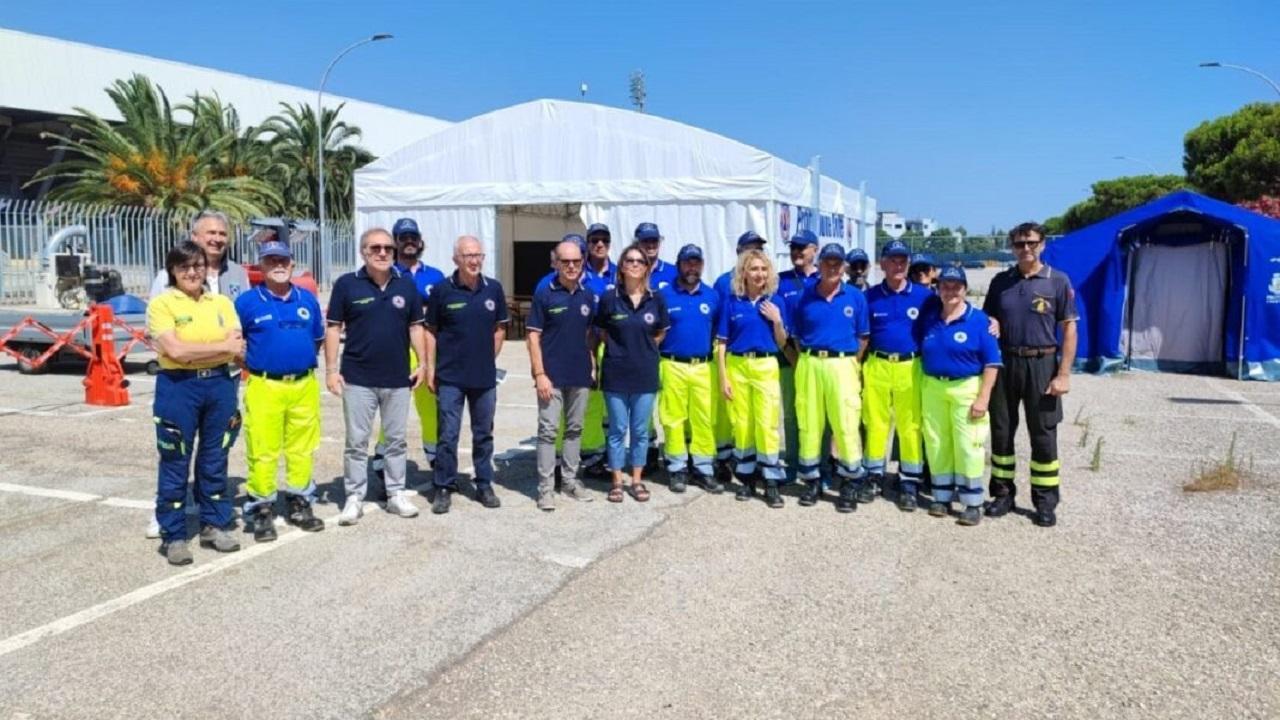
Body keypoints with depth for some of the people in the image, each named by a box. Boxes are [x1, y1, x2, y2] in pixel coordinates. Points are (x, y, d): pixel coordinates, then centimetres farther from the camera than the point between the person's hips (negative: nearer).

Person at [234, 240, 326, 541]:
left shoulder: (307, 300, 8)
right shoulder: (247, 302, -2)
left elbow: (318, 339, 19)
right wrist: (253, 365, 5)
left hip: (304, 385, 3)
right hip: (264, 387, -3)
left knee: (302, 448, 11)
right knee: (263, 450, -1)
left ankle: (299, 503, 24)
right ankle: (262, 510, 11)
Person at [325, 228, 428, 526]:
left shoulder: (407, 285, 3)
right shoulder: (346, 284, -4)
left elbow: (416, 327, 9)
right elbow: (333, 328, -2)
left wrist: (423, 363, 2)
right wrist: (331, 369, -7)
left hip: (398, 378, 3)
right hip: (358, 378, -2)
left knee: (396, 440, 11)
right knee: (357, 441, 6)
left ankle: (396, 494, 22)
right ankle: (354, 498, 16)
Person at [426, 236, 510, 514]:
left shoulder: (494, 289, 1)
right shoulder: (442, 290, -6)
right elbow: (431, 332, -1)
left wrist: (489, 358, 5)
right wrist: (430, 368, -4)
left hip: (485, 376, 3)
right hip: (450, 377, -3)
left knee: (484, 434, 13)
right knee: (448, 435, 1)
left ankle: (484, 485, 25)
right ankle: (444, 488, 13)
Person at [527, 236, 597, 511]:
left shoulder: (588, 296, 6)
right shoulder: (544, 295, -7)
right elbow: (533, 336, -8)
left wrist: (593, 365, 6)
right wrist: (539, 374, -14)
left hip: (580, 375, 5)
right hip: (552, 375, -4)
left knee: (575, 429, 13)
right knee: (548, 430, 0)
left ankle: (571, 480, 25)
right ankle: (546, 487, 6)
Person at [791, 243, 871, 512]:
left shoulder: (855, 297, 3)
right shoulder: (804, 296, 5)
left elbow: (863, 337, 8)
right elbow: (795, 336, 10)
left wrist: (853, 365, 2)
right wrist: (805, 363, 4)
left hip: (842, 364, -1)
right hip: (809, 364, 2)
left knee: (846, 425, -4)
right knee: (809, 424, 8)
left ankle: (850, 483, 8)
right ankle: (811, 480, 20)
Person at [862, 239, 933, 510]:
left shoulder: (924, 295, 3)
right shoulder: (871, 296, 6)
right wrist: (859, 368, 2)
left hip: (911, 368, -1)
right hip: (877, 366, 1)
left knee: (911, 426, 1)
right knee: (875, 423, 7)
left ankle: (909, 483, 12)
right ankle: (874, 477, 21)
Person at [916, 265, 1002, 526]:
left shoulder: (979, 320, -6)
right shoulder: (929, 316, 6)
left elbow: (991, 363, -7)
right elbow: (918, 350, 16)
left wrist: (983, 397, -13)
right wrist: (919, 388, 9)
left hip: (966, 389, -4)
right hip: (933, 388, 4)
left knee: (968, 446, -3)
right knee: (936, 445, 9)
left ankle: (973, 503, 7)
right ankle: (942, 497, 21)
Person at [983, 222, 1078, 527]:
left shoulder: (1058, 281, -1)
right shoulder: (1001, 281, 8)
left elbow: (1069, 330, -3)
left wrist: (1063, 374, -9)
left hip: (1041, 364, -3)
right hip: (1004, 363, 3)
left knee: (1043, 435, 4)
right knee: (1001, 431, 8)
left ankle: (1045, 501, 15)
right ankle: (1003, 493, 22)